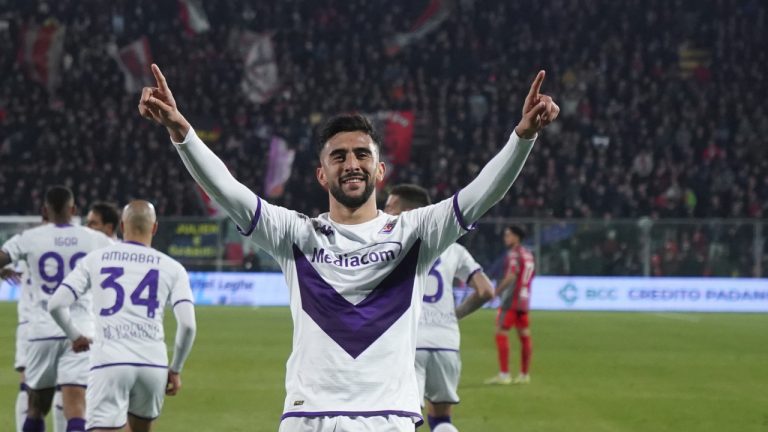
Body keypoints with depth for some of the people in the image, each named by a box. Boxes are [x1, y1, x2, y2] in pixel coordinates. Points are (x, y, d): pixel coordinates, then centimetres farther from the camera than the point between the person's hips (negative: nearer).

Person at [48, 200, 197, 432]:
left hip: (108, 363, -2)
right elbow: (187, 324, -1)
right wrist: (176, 369, 11)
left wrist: (75, 335, 23)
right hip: (153, 363, 2)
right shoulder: (172, 268, 9)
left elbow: (56, 304, 4)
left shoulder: (94, 259, 9)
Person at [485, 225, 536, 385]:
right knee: (524, 336, 9)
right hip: (524, 300, 9)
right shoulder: (528, 254, 14)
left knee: (501, 333, -8)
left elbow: (511, 276, -20)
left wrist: (497, 291, -12)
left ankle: (504, 374, -13)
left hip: (510, 300, -9)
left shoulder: (514, 254, -11)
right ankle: (524, 375, 13)